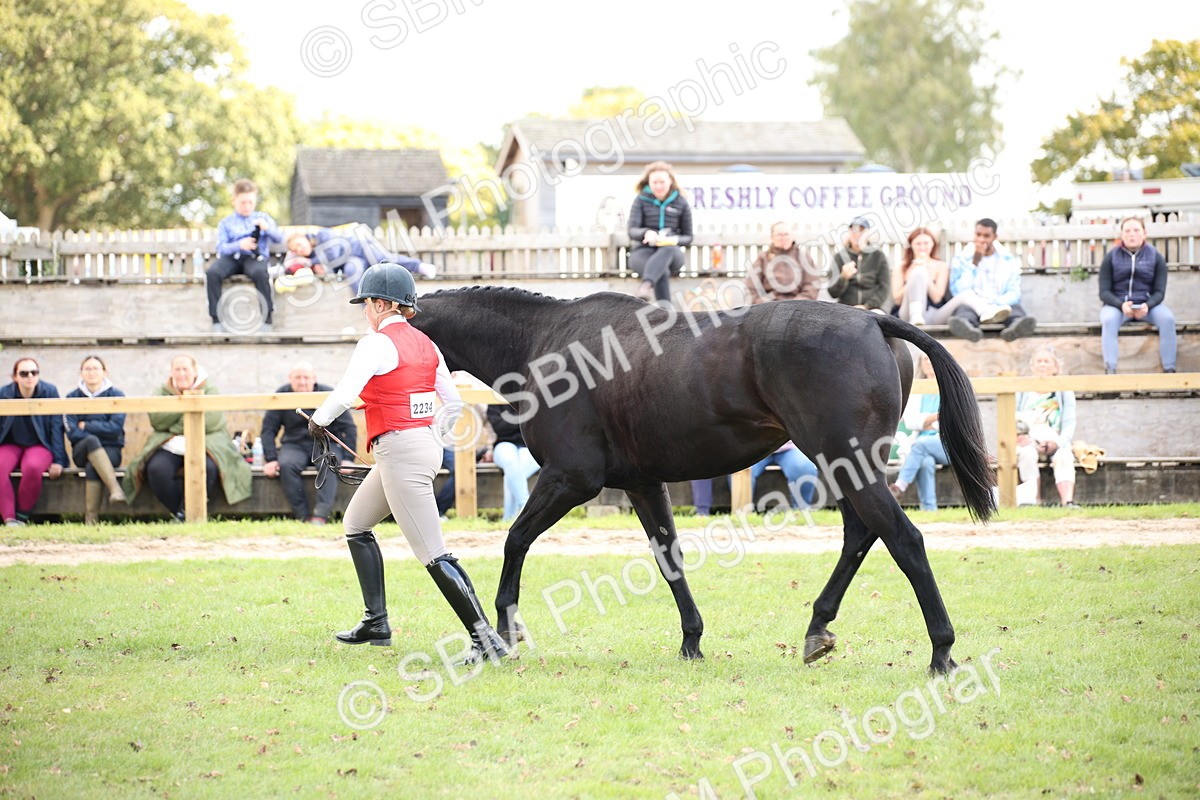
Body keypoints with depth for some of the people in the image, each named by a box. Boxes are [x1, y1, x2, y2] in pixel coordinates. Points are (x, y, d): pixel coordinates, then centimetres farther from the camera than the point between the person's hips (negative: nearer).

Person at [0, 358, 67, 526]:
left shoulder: (49, 392, -6)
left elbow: (56, 427, -4)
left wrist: (58, 461, -10)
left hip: (39, 445, -1)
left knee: (32, 467, -36)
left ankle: (22, 515, -18)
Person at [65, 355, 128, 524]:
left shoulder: (116, 395, 5)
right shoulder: (73, 397, 8)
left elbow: (115, 428, -7)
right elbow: (71, 432, -2)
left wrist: (86, 426, -5)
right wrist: (95, 435, -13)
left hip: (110, 450, -1)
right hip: (82, 450, 1)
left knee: (92, 467, -35)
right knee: (91, 441, -36)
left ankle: (91, 521, -35)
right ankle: (115, 489, -51)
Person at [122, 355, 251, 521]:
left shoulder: (209, 391, 11)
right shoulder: (162, 392, 17)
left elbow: (211, 422, -6)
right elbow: (157, 420, -2)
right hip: (169, 448, 1)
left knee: (206, 468, -35)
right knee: (157, 469, -31)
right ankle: (177, 513, -12)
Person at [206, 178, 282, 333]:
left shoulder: (262, 218, 21)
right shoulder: (226, 223, 18)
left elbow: (278, 238, 9)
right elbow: (221, 247, 3)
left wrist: (267, 228, -13)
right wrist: (239, 245, -17)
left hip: (255, 257, -1)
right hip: (231, 257, 1)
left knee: (260, 273, -39)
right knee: (212, 273, -32)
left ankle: (266, 320, -31)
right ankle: (217, 321, -27)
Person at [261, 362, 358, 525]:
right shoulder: (281, 396, 1)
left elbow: (348, 428, -1)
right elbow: (268, 429, 2)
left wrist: (348, 459, -12)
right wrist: (270, 459, -11)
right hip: (295, 445, 1)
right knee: (286, 465, -33)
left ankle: (321, 515, -44)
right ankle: (302, 515, -31)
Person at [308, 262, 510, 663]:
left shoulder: (377, 343, -13)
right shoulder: (425, 344, 11)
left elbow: (343, 395, -22)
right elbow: (454, 402, 13)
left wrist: (318, 420, -3)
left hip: (398, 451, -10)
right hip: (425, 445, 10)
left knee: (433, 555, -10)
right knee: (356, 524, 25)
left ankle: (486, 638, -14)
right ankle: (376, 623, 27)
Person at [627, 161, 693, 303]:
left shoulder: (681, 203, 9)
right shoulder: (641, 200, 6)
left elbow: (688, 237, 13)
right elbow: (632, 231, -4)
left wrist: (675, 240, -12)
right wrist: (646, 233, -29)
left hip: (671, 250, 0)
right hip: (643, 251, 0)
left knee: (668, 249, -40)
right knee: (662, 272, -37)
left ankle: (646, 284, -65)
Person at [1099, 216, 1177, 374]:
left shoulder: (1156, 257, 4)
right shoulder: (1111, 257, 2)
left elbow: (1159, 291, 1)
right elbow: (1104, 292, -1)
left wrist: (1147, 306, -22)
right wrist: (1121, 305, -22)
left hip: (1147, 304, 1)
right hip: (1117, 303, -1)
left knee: (1167, 318, -30)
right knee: (1108, 320, -35)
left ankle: (1169, 369, -26)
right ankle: (1110, 370, -41)